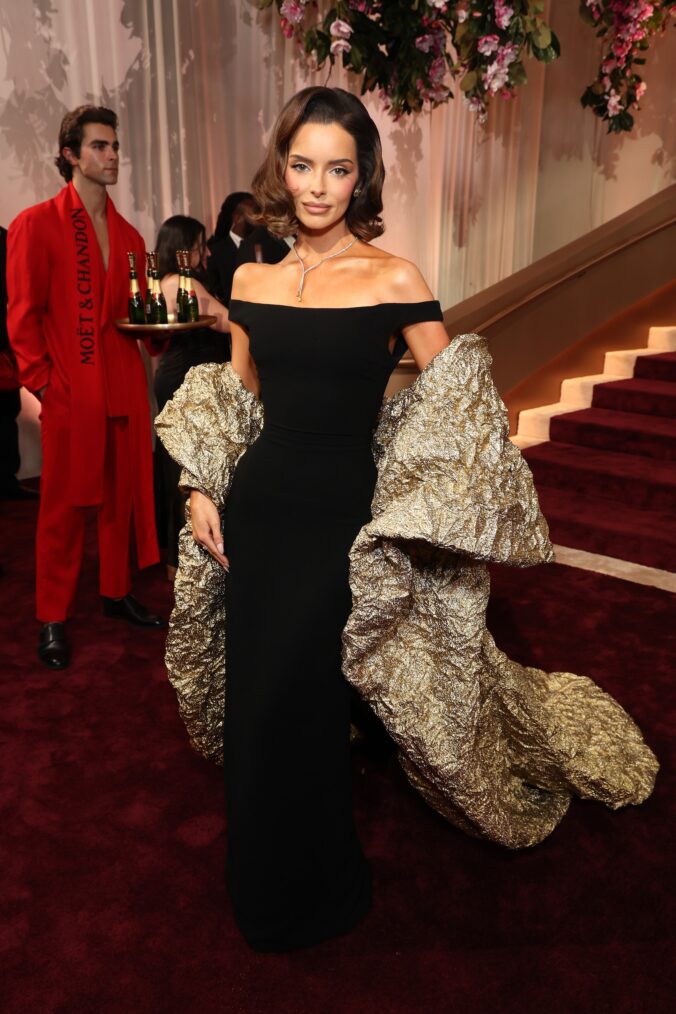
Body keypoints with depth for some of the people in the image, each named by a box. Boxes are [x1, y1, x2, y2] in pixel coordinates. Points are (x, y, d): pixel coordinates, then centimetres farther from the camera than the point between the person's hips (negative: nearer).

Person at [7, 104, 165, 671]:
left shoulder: (128, 235, 15)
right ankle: (53, 621, 13)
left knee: (123, 496, 11)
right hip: (70, 393, -5)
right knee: (65, 505, 1)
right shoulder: (37, 225, -1)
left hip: (125, 388, 5)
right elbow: (24, 314, -5)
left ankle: (117, 593, 28)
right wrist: (41, 381, -10)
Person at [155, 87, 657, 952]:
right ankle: (262, 885, 46)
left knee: (291, 709, -1)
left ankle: (309, 894, 30)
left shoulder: (393, 281, -7)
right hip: (256, 507, 5)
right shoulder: (252, 280, 6)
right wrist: (202, 491, 7)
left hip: (341, 517, -4)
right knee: (254, 697, 15)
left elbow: (456, 409, -3)